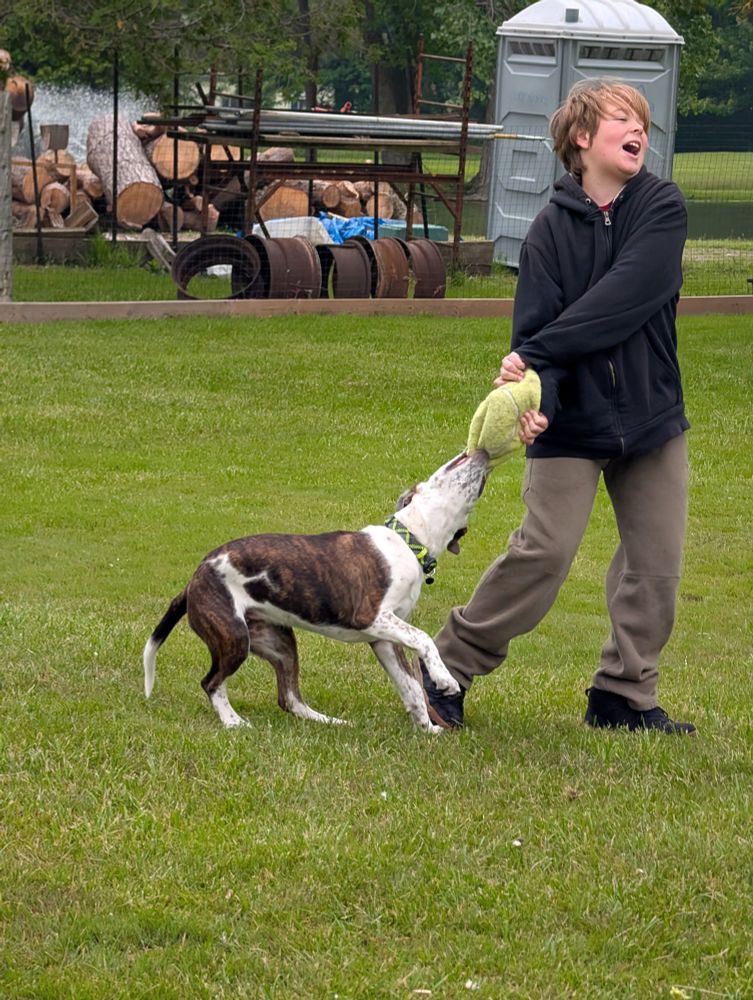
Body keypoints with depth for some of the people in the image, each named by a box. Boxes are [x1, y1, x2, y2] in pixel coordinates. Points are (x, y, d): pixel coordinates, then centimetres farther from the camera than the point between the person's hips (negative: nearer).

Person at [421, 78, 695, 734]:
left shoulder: (663, 210, -5)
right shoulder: (553, 227, -3)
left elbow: (623, 300, -18)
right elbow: (536, 323, -11)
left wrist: (534, 355, -23)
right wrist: (536, 395, -31)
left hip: (652, 416, 2)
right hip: (571, 423, -2)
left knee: (656, 562, 3)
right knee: (545, 551, -9)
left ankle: (624, 696, 16)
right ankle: (450, 668, 4)